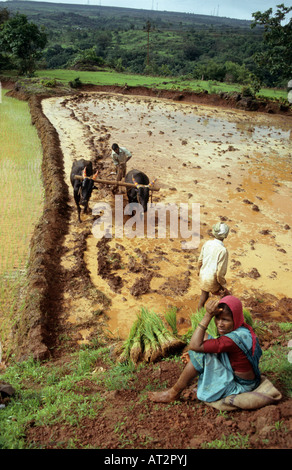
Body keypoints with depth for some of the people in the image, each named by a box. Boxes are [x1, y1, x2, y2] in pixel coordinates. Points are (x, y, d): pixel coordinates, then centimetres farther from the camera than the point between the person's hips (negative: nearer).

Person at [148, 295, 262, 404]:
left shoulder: (235, 338, -32)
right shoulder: (242, 329, -2)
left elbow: (194, 345, -32)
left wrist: (208, 315, -31)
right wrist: (193, 358, -5)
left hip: (239, 386, -10)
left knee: (200, 353, -22)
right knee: (203, 338, 7)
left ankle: (174, 393, -5)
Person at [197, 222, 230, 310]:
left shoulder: (207, 243, -9)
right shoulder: (223, 250, -28)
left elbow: (200, 261, 4)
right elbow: (220, 272, -24)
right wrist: (223, 285, -8)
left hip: (203, 276, 6)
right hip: (213, 280, -5)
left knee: (204, 296, 26)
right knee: (226, 294, 23)